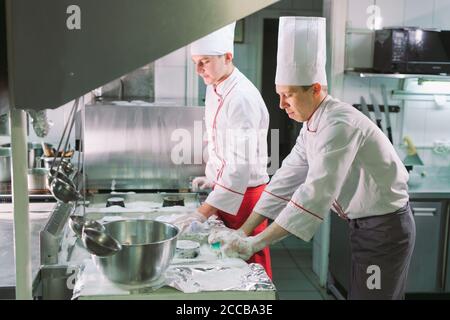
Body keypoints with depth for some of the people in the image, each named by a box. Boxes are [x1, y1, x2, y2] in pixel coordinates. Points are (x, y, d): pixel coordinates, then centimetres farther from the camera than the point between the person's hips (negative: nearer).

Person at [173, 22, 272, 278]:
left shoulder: (243, 98, -24)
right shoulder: (214, 89, 5)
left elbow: (242, 165, -30)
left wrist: (203, 213, -32)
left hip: (245, 193, -8)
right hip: (226, 187, 8)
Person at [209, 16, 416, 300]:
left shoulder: (340, 125, -27)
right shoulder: (313, 126, 3)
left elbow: (316, 194, -33)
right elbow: (287, 179, 2)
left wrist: (255, 243, -31)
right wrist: (243, 231, -5)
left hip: (386, 226, -9)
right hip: (364, 224, 9)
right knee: (358, 292, 19)